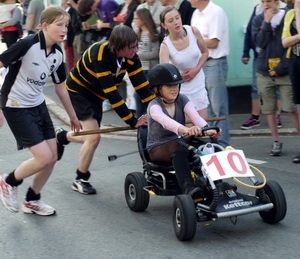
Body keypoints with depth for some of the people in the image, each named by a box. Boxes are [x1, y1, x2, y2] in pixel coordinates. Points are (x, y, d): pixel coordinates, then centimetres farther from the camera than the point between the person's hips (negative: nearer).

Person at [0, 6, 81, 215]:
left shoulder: (58, 54, 1)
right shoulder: (27, 45, -22)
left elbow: (60, 86, 15)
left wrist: (73, 116, 22)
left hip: (39, 106, 8)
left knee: (52, 157, 7)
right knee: (44, 157, -13)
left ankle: (32, 200, 29)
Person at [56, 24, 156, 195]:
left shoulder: (131, 57, -19)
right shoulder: (100, 55, -37)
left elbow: (142, 84, -20)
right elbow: (112, 94, -38)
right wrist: (132, 121, -37)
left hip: (95, 94, 7)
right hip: (78, 90, -7)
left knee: (91, 137, 14)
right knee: (94, 137, -14)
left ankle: (61, 137, 45)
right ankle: (81, 180, 7)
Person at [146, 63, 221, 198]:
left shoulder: (182, 100, -2)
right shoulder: (154, 106, -18)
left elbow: (196, 117, -19)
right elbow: (165, 121, -41)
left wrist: (208, 130, -42)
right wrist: (186, 129, -61)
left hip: (178, 143, 5)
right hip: (158, 149, -5)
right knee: (178, 146, -39)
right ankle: (188, 187, -50)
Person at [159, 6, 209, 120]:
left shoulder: (193, 32, -13)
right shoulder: (165, 46, -21)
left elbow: (205, 52, 4)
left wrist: (196, 69, -12)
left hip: (199, 86, 3)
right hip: (180, 89, -3)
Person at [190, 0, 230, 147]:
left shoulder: (216, 13, -12)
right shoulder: (196, 14, 13)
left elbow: (213, 42, -16)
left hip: (215, 64, -8)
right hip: (199, 63, 8)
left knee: (218, 109, -3)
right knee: (204, 107, 13)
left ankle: (222, 145, 3)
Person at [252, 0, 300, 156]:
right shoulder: (258, 20, 5)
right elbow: (260, 42, -7)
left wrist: (280, 68, -9)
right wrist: (266, 23, -13)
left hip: (285, 72, -3)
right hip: (264, 72, 3)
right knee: (269, 110, 7)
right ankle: (276, 142, 18)